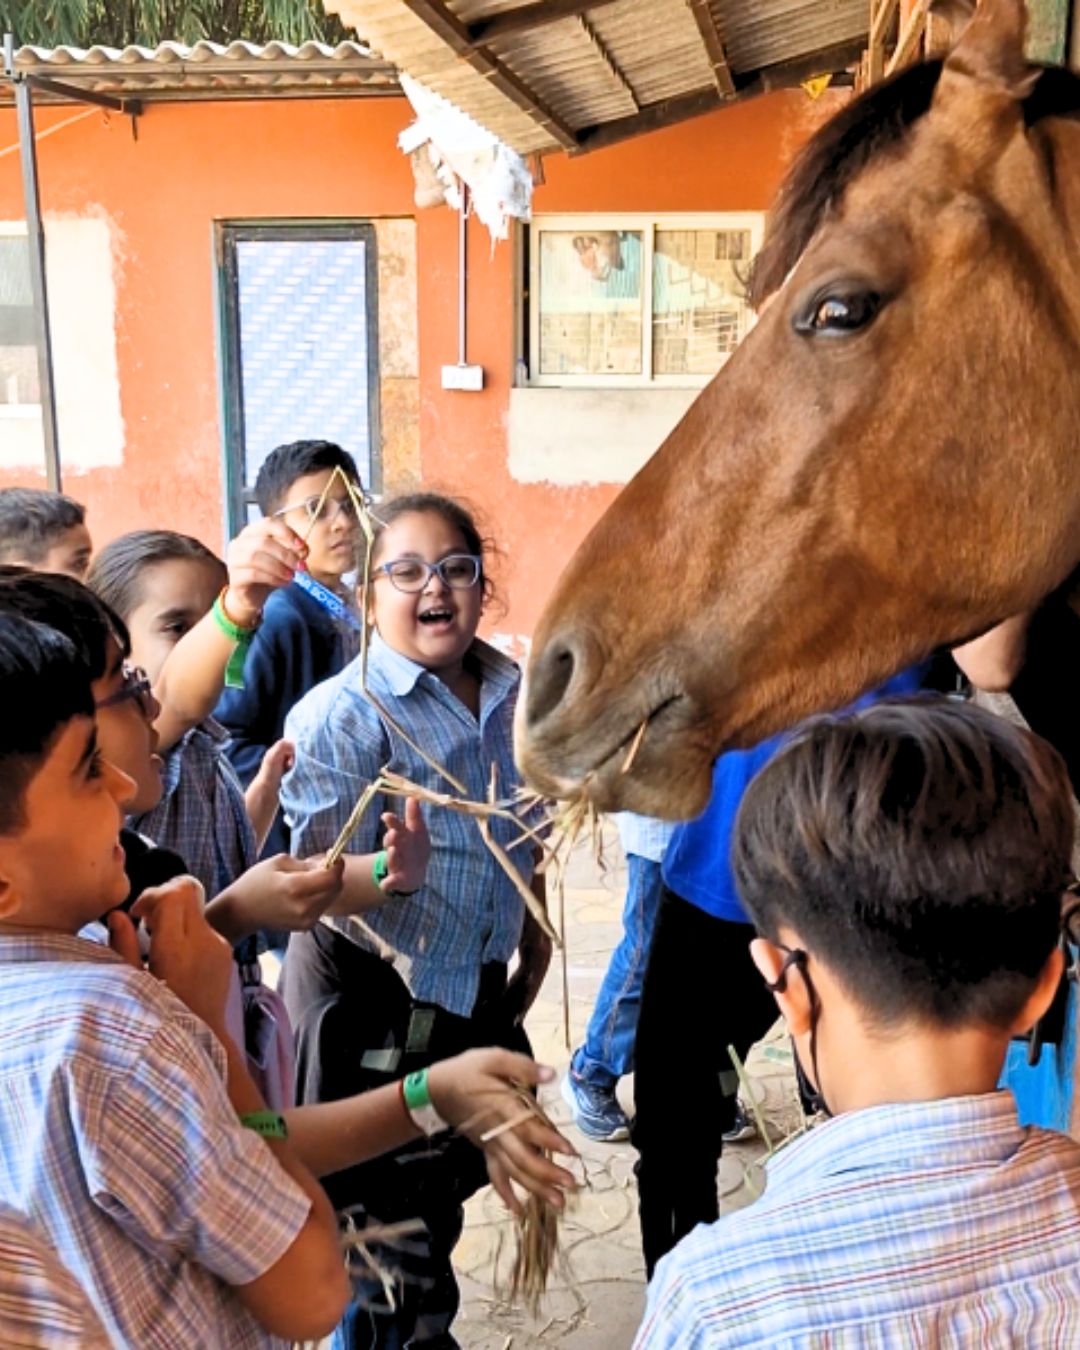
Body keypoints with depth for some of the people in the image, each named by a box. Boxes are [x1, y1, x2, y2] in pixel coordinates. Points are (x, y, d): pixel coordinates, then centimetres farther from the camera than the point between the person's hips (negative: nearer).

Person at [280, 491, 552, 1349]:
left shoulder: (510, 698, -1)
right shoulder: (339, 714, -19)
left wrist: (533, 953, 16)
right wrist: (392, 872, -42)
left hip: (479, 993, 6)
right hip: (371, 1001, -6)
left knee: (445, 1195, 23)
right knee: (381, 1219, 9)